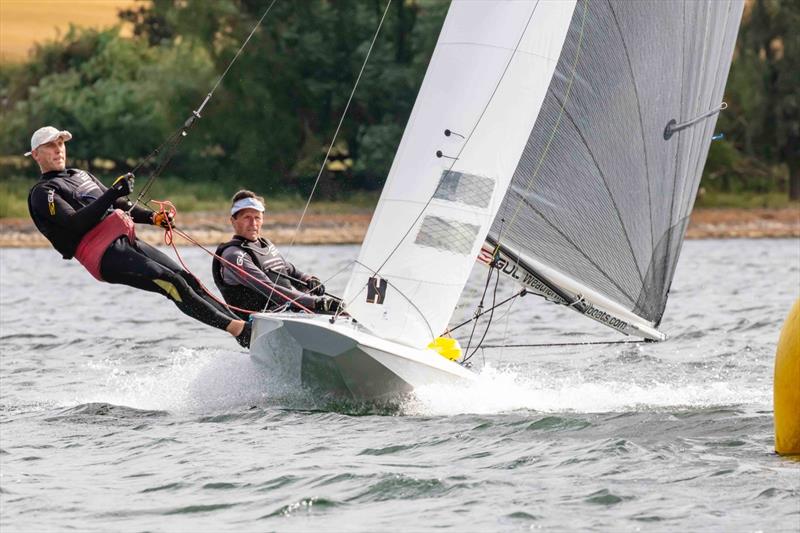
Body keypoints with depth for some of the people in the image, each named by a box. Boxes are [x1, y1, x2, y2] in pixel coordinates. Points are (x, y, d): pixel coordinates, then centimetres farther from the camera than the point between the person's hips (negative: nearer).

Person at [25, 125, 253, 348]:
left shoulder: (80, 176, 28)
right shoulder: (42, 193, 1)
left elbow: (118, 206, 31)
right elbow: (75, 222, -15)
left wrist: (153, 218, 14)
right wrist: (113, 193, -24)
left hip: (127, 241, 8)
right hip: (104, 254, -8)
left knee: (187, 279, -4)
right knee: (172, 283, -20)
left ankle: (241, 325, -7)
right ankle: (235, 327, -24)